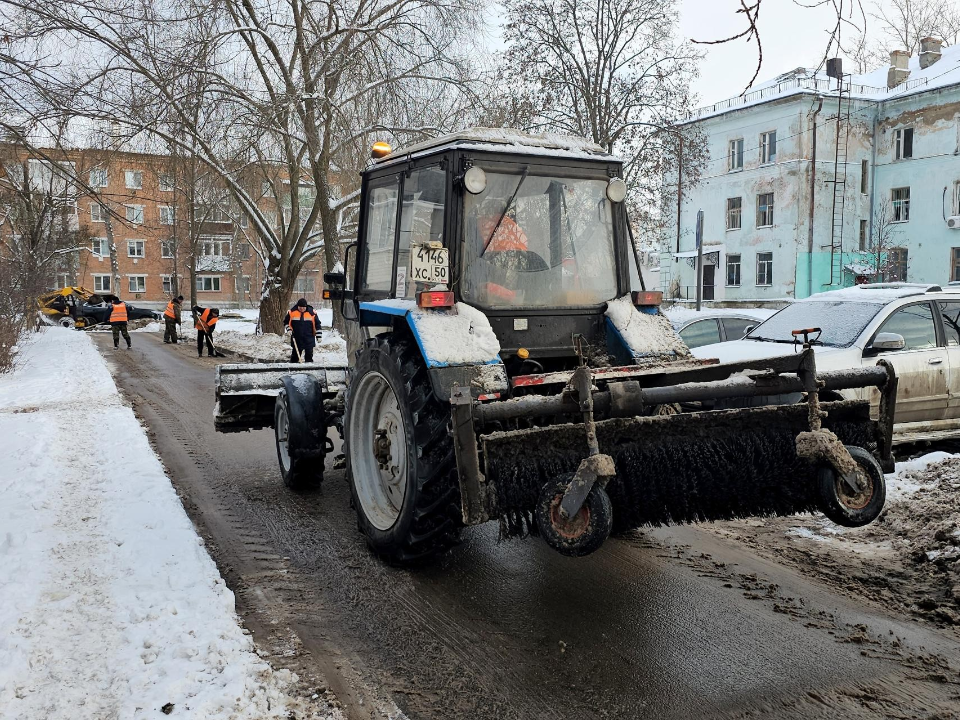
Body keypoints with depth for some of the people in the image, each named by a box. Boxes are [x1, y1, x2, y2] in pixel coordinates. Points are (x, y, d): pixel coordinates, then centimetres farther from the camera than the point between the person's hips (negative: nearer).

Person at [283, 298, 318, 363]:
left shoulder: (311, 312, -5)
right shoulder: (292, 312, -3)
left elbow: (317, 325, 2)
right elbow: (286, 322, 11)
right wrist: (289, 329, -5)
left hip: (309, 338, -1)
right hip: (296, 338, 1)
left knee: (309, 354, 3)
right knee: (295, 353, 8)